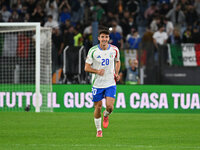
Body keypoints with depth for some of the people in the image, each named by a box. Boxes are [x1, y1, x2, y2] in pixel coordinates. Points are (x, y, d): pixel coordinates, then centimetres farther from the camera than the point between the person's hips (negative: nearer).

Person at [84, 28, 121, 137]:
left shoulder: (114, 50, -2)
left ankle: (106, 115, 23)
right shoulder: (93, 51, -8)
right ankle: (98, 130, 24)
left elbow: (117, 61, 18)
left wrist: (117, 73, 2)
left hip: (110, 83, 1)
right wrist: (97, 71, -22)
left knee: (110, 107, -14)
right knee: (98, 107, 4)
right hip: (97, 83, -1)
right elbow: (87, 67, -4)